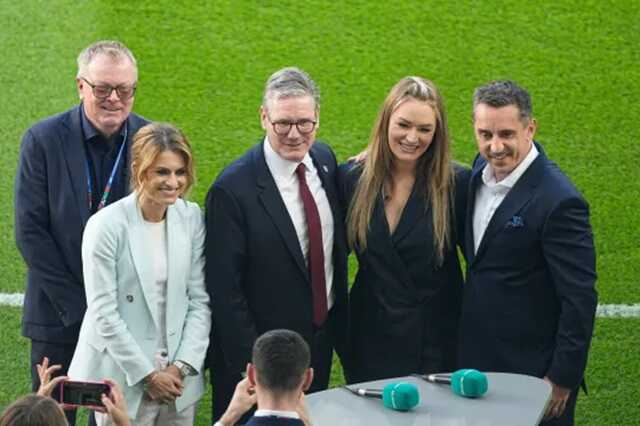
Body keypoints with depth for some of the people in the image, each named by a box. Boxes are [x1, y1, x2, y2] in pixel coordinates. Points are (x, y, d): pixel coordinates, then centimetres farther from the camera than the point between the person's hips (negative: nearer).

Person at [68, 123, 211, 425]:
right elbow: (104, 312, -12)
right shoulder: (106, 226, -12)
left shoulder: (192, 218, 0)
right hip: (124, 378, -3)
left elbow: (199, 300, 2)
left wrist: (182, 366, -7)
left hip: (179, 378, 3)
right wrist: (147, 375, -11)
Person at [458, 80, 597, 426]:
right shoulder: (483, 168, 1)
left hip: (532, 374, -7)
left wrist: (562, 380, -16)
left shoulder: (558, 202, -23)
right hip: (476, 359, 7)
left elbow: (580, 300, -19)